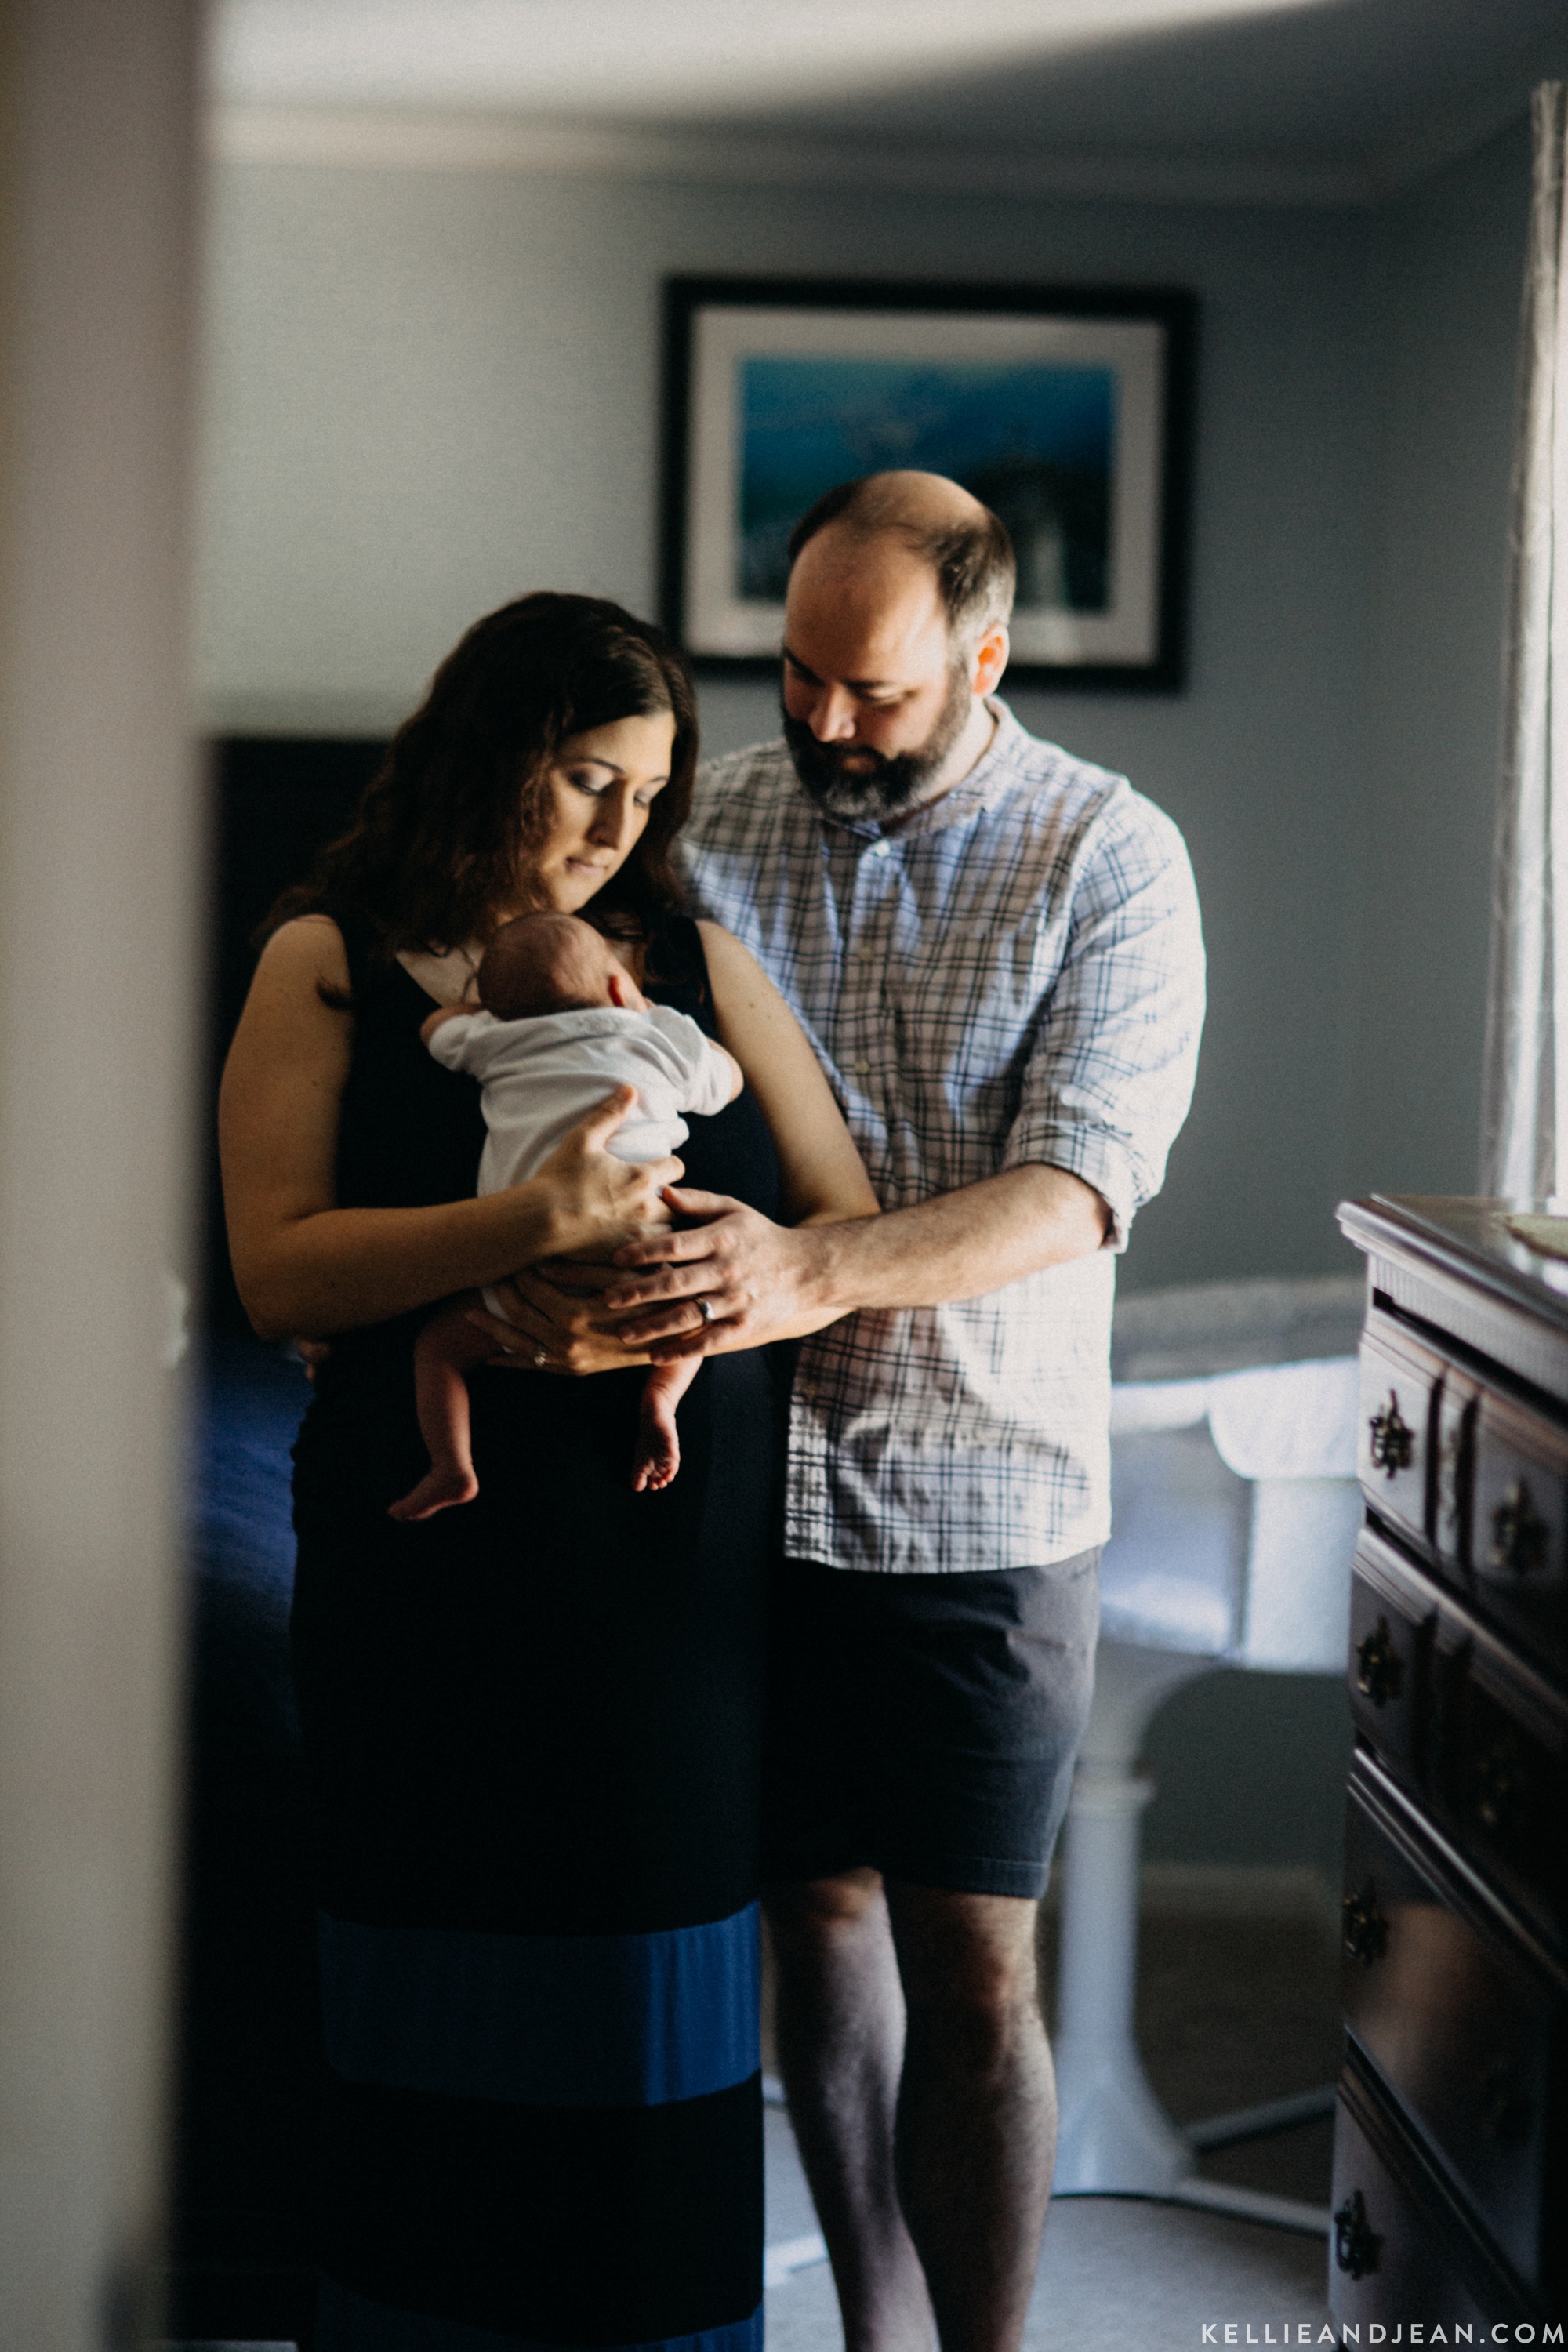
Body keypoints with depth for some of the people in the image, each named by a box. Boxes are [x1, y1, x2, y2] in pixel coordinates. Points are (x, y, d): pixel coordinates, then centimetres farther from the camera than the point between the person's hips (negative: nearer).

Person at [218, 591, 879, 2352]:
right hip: (435, 1591, -2)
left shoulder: (693, 965, 10)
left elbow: (855, 1226, 7)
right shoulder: (330, 968, 2)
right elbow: (279, 1272, -10)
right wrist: (534, 1226, -24)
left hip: (674, 1572, 2)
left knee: (654, 2018, 5)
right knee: (445, 2016, 5)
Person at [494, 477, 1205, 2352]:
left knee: (970, 1967, -1)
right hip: (751, 1474, 3)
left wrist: (808, 1274, -34)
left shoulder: (1113, 858, -6)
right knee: (818, 1910, 13)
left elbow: (1078, 1188, -18)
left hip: (982, 1496, -3)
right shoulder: (707, 824, 2)